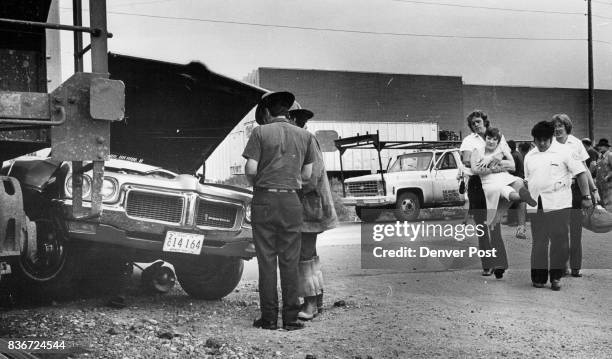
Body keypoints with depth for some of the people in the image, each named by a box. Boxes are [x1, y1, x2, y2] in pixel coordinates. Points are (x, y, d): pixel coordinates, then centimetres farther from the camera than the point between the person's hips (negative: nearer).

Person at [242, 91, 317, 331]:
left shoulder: (260, 133, -1)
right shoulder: (305, 136, 8)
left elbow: (250, 170, -7)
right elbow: (307, 174, 9)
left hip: (264, 200, -2)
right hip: (291, 201, 2)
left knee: (266, 260, 3)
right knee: (289, 262, 6)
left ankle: (269, 318, 5)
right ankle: (291, 318, 6)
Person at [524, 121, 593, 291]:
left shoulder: (563, 151, -1)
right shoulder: (529, 156, 13)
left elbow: (581, 173, 0)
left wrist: (585, 197, -4)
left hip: (558, 204, -4)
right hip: (537, 206, 4)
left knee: (559, 241, -3)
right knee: (538, 243, 5)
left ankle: (556, 277, 9)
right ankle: (538, 278, 13)